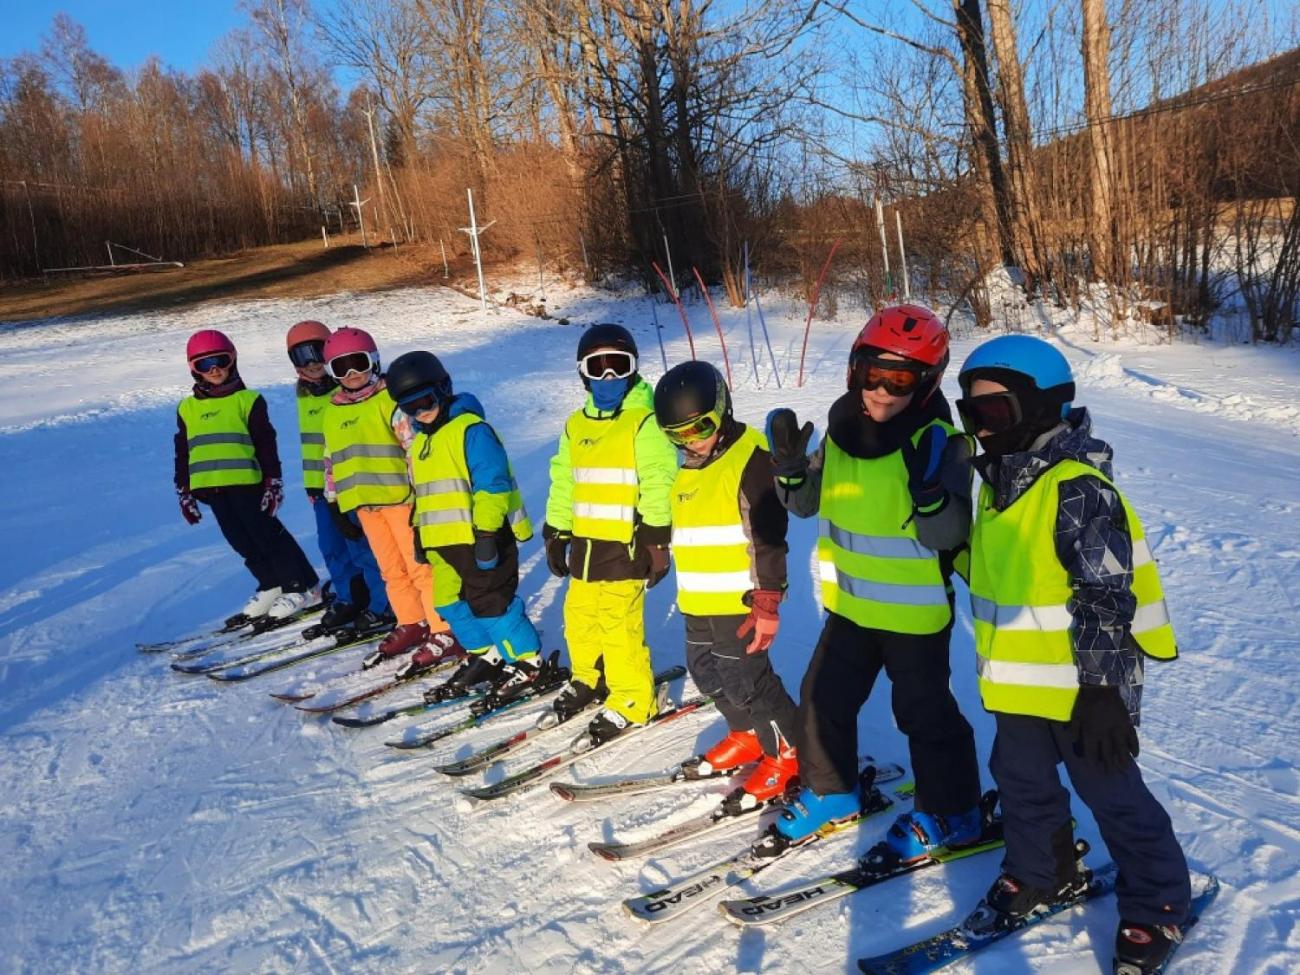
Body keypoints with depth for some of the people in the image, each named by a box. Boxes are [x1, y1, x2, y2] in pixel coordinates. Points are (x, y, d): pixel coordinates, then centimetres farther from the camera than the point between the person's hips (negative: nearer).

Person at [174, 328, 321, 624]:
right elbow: (182, 453, 18)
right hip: (211, 487, 5)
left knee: (267, 535, -3)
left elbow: (266, 444, -2)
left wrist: (273, 482, -6)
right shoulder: (187, 408, 13)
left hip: (247, 482, -5)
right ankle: (272, 586, 21)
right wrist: (184, 491, 15)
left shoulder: (248, 400, 0)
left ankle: (301, 588, 5)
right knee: (243, 543, 10)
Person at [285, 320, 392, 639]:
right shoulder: (304, 395, 13)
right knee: (333, 547, 15)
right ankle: (349, 600, 29)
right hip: (320, 483, 8)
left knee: (361, 545, -4)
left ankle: (382, 607, 6)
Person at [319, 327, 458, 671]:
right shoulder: (333, 411, 15)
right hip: (363, 503, 7)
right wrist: (334, 500, 21)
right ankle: (412, 624, 27)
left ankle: (445, 633, 0)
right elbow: (332, 460, 23)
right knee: (392, 570, 14)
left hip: (400, 495, -7)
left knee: (420, 565, -5)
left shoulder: (390, 397, -7)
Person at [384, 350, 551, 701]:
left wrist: (486, 533, -21)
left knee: (491, 603, -5)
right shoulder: (419, 441, 16)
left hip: (483, 538, -9)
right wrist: (419, 532, 27)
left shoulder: (471, 429, -13)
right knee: (450, 603, 14)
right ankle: (485, 656, 30)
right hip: (443, 541, 9)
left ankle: (527, 660, 11)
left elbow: (492, 484, -18)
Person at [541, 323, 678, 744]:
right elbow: (562, 483, 18)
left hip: (625, 544, -7)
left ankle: (632, 700, 11)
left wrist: (657, 541, -15)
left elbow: (658, 485, -13)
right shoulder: (576, 425, 12)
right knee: (580, 617, 18)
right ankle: (588, 678, 40)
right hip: (585, 541, 7)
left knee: (620, 625, -6)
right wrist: (556, 534, 18)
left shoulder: (644, 421, -10)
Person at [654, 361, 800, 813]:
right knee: (708, 676, 19)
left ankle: (789, 752, 16)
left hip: (739, 600, -9)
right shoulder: (689, 465, 11)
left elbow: (769, 536, -19)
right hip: (698, 602, 9)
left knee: (744, 682, -2)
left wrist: (767, 602, -20)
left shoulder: (750, 457, -17)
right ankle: (749, 737, 37)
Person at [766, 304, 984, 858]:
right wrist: (790, 468, -10)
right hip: (850, 603, 6)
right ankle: (830, 791, 37)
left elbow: (947, 534, -23)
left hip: (915, 611, -6)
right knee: (825, 697, 16)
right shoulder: (842, 431, -1)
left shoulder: (940, 442, -18)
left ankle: (950, 812, 28)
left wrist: (928, 485, -41)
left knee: (924, 712, 8)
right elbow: (809, 503, 9)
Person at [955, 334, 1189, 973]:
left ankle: (1158, 905, 28)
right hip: (1020, 679, 8)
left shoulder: (1078, 488, -23)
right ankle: (1043, 872, 43)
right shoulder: (1000, 480, 5)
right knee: (1021, 780, 21)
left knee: (1111, 795, 7)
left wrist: (1102, 688, -26)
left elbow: (1107, 598, -25)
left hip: (1081, 682, -8)